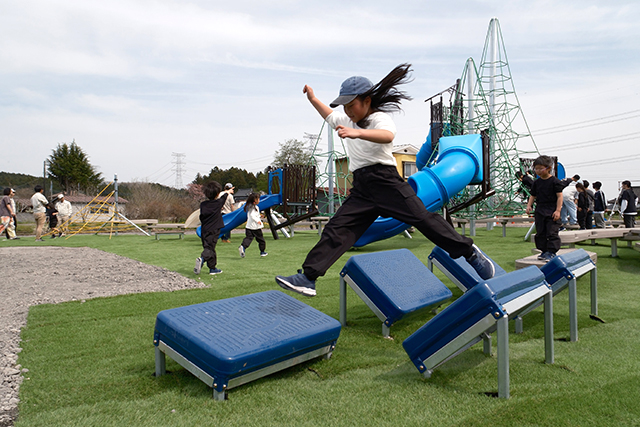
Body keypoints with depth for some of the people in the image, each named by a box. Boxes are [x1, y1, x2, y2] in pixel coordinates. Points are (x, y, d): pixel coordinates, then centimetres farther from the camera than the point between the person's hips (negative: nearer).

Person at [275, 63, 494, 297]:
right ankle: (307, 278, -9)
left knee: (423, 218, -13)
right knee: (336, 229, -5)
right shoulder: (346, 120, 21)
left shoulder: (380, 119, -4)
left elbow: (387, 136, -30)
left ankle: (469, 252, 4)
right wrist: (313, 99, 36)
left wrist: (358, 133, -46)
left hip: (385, 180, -6)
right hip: (361, 188, 7)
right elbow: (330, 115, 45)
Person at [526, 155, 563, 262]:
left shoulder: (555, 181, -6)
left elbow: (559, 196, -8)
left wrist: (558, 210, -15)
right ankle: (544, 251, 19)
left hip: (552, 212, -6)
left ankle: (552, 252, 0)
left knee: (552, 232, -5)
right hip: (539, 211, 6)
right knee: (540, 233, 9)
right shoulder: (536, 182, 10)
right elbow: (533, 195, 16)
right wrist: (529, 205, -1)